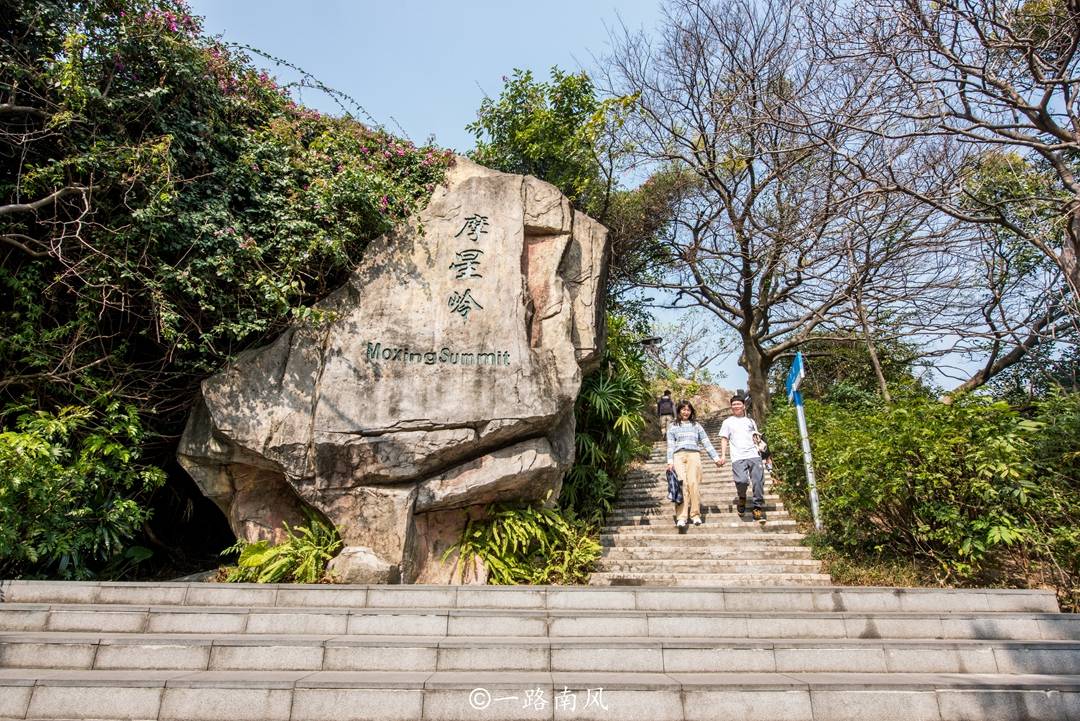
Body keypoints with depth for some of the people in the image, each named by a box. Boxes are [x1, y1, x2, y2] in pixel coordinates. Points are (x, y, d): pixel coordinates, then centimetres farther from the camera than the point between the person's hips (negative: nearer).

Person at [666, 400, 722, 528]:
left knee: (694, 483, -15)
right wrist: (670, 461, -2)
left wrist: (716, 457, 9)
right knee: (682, 484, -15)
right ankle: (681, 517, -19)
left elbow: (706, 442, 17)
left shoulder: (696, 425, 21)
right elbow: (670, 445, 10)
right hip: (679, 456, -1)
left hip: (694, 455, 1)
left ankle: (695, 514, -8)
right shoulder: (673, 426, 18)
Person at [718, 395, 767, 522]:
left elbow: (757, 437, 24)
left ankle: (758, 508, 3)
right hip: (738, 457, -3)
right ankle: (742, 499, 10)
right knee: (741, 480, -21)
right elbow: (724, 439, 9)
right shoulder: (728, 422, 13)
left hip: (754, 455, 3)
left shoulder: (750, 420, 21)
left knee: (758, 481, -7)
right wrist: (723, 455, -1)